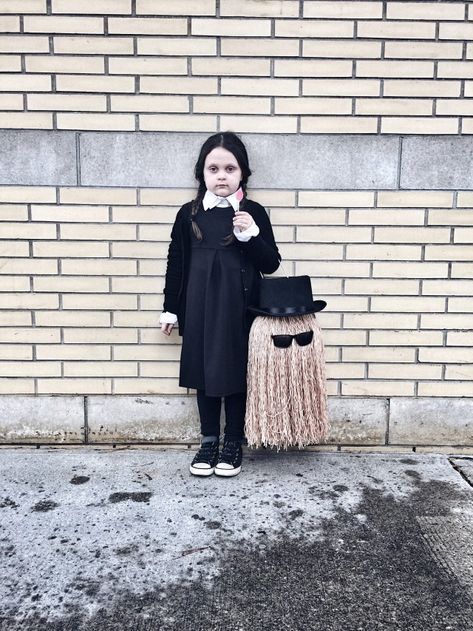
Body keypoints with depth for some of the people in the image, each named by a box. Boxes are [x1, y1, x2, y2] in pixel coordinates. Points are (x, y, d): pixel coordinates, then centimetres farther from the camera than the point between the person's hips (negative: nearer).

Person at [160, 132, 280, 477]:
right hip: (199, 309, 2)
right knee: (204, 373, 11)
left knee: (236, 374, 8)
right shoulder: (189, 214, 1)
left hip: (238, 310, -1)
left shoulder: (253, 213, -3)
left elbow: (271, 264, -4)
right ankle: (209, 441, 28)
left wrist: (251, 234, -20)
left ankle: (233, 443, 26)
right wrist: (170, 309, 6)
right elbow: (176, 264, 6)